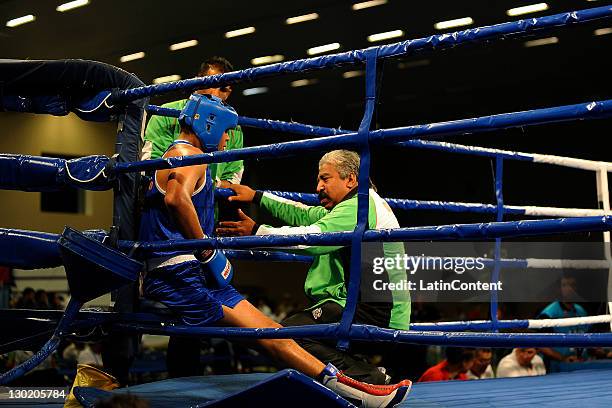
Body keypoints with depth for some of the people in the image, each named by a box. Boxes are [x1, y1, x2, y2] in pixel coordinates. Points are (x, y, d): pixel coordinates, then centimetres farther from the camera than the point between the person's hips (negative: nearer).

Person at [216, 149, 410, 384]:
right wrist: (257, 197, 24)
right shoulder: (365, 205, 23)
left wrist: (257, 232, -15)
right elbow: (306, 216, 25)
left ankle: (366, 377, -20)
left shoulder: (358, 207, -11)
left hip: (371, 312, -11)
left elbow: (311, 237, -23)